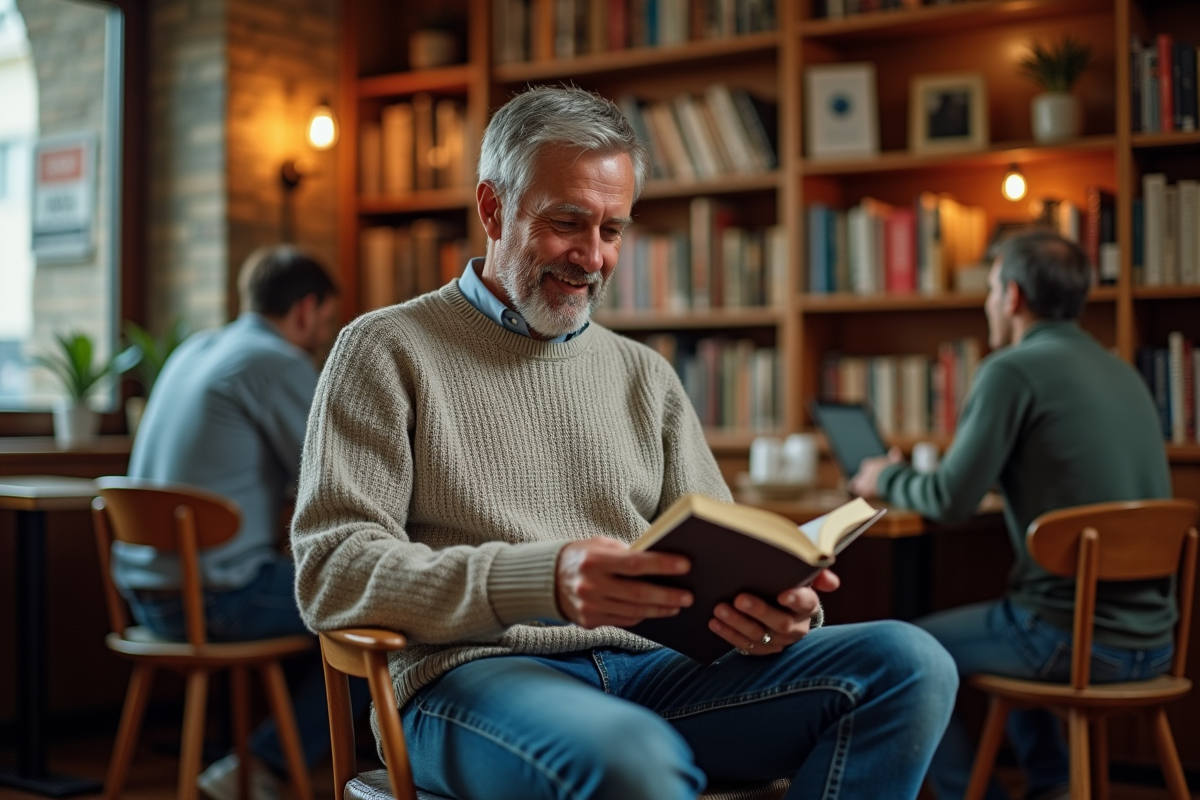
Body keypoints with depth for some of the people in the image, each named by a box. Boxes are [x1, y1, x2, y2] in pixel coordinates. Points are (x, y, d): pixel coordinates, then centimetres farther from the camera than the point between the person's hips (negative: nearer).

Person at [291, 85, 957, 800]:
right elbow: (332, 573, -7)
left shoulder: (646, 376, 21)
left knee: (909, 662, -16)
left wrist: (775, 607, -9)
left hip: (649, 671, 6)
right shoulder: (386, 352, 5)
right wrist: (541, 579, -22)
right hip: (477, 674, -6)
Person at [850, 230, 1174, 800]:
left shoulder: (1013, 370, -11)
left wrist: (887, 480, 7)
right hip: (1151, 640, 8)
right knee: (1008, 626, 36)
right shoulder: (1122, 373, 12)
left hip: (1074, 635, -8)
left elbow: (952, 501, -13)